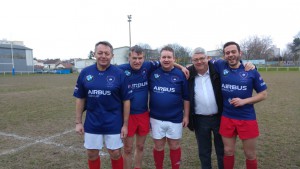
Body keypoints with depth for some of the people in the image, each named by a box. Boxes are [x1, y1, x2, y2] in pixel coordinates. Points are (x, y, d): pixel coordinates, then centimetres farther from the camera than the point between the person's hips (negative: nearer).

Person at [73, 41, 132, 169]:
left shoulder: (119, 74, -9)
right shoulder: (85, 73, -2)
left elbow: (126, 100, -6)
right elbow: (80, 99, 4)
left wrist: (125, 124, -6)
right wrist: (78, 122, 3)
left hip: (114, 123, -2)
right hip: (92, 122, 3)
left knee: (115, 153, 11)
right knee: (92, 154, 16)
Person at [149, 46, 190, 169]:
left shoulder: (180, 75, -4)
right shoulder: (153, 73, -2)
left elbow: (186, 97, 1)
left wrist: (186, 115, 0)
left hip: (175, 118, -1)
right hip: (156, 118, 1)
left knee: (174, 146, 14)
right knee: (158, 147, 14)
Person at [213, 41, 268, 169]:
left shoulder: (251, 71, -5)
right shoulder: (220, 66, -3)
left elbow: (263, 94, 0)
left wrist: (244, 101, -14)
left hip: (247, 119, -1)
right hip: (226, 118, 1)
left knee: (250, 155, 14)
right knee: (228, 152, 15)